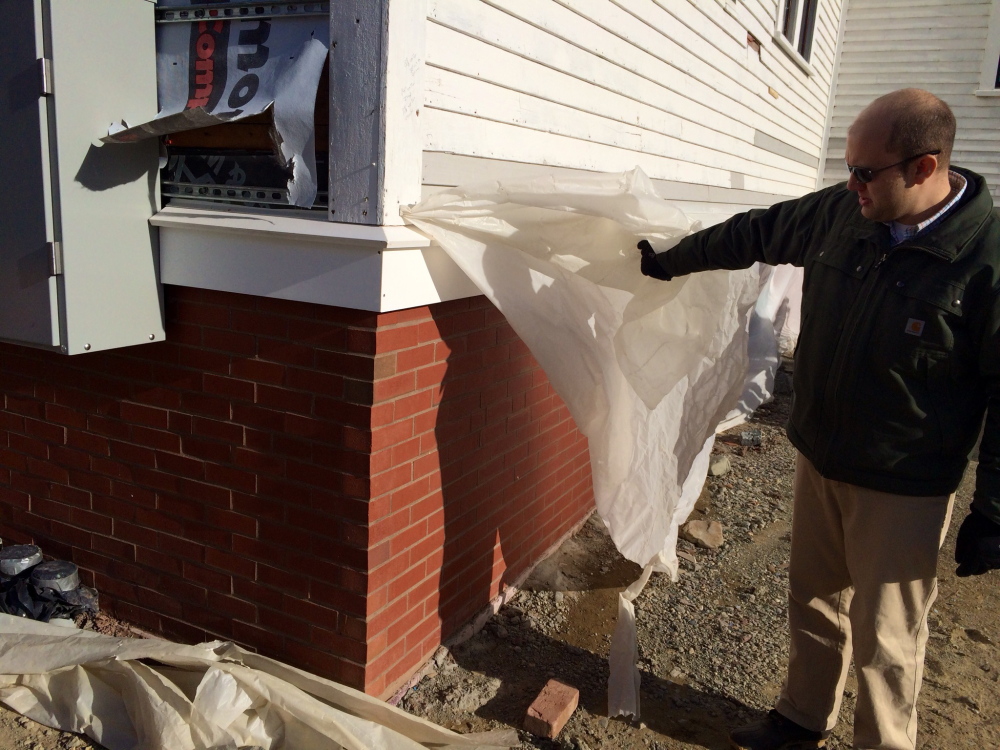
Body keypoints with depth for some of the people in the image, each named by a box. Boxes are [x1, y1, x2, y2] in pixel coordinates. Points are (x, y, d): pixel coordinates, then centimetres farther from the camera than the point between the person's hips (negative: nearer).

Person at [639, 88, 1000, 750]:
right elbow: (756, 233, 13)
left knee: (884, 641, 7)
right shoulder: (841, 212, -4)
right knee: (814, 605, 21)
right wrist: (673, 262, 21)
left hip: (903, 490, -6)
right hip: (817, 459, 6)